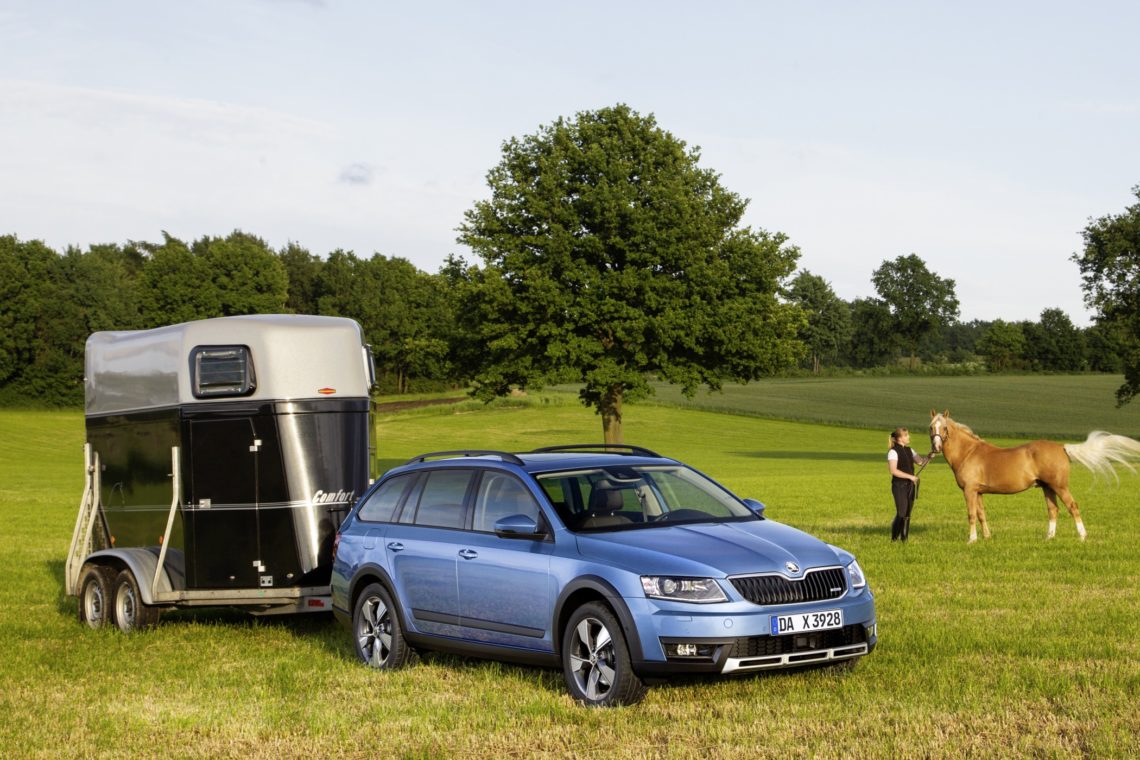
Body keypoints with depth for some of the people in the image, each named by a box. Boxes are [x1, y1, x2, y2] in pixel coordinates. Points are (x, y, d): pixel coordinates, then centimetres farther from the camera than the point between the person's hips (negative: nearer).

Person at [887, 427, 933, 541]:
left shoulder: (909, 450, 13)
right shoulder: (893, 452, -11)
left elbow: (921, 461, 12)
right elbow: (893, 470, -19)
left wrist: (929, 456, -8)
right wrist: (910, 476, -20)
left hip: (910, 486, 7)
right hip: (899, 486, -7)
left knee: (908, 514, 7)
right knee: (901, 513, -10)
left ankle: (904, 538, 13)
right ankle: (894, 538, 2)